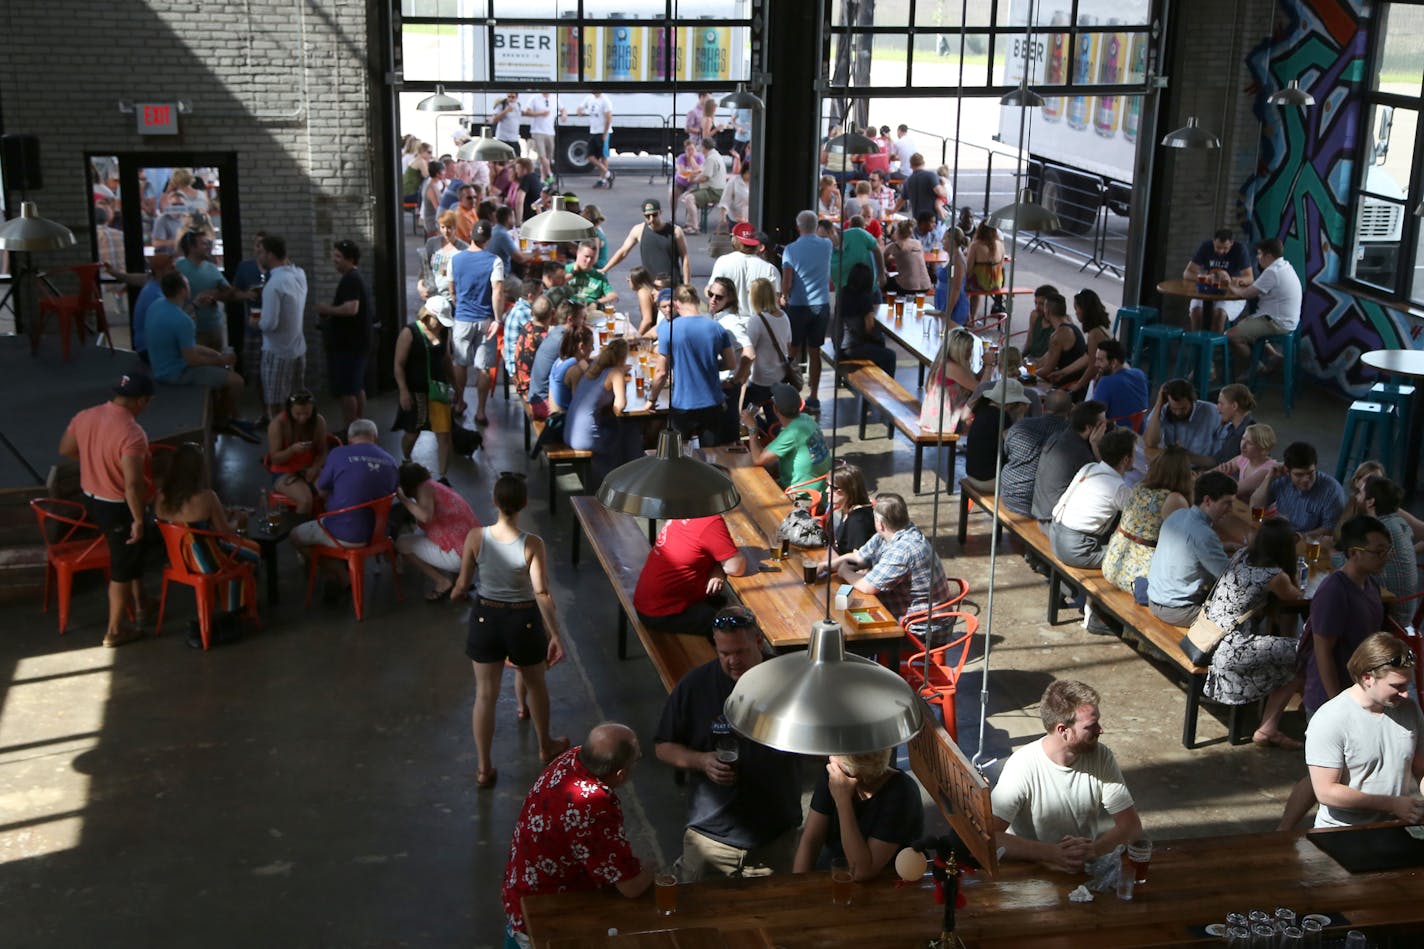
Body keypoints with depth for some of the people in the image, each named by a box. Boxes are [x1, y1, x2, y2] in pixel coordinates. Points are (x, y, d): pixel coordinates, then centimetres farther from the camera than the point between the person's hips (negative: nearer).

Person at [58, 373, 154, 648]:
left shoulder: (85, 416, -5)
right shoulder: (132, 434, -29)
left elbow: (65, 450, 12)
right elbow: (132, 485, -31)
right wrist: (139, 520, -20)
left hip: (90, 499, 8)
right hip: (117, 507, -8)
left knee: (131, 556, 27)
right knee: (122, 568, 10)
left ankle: (138, 606, 44)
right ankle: (115, 631, 22)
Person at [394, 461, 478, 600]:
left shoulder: (424, 488, -7)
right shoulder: (436, 486, 20)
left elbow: (425, 516, -26)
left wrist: (402, 498, -13)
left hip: (460, 556, -9)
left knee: (402, 543, 2)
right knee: (418, 533, 28)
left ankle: (443, 582, 2)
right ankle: (455, 577, 13)